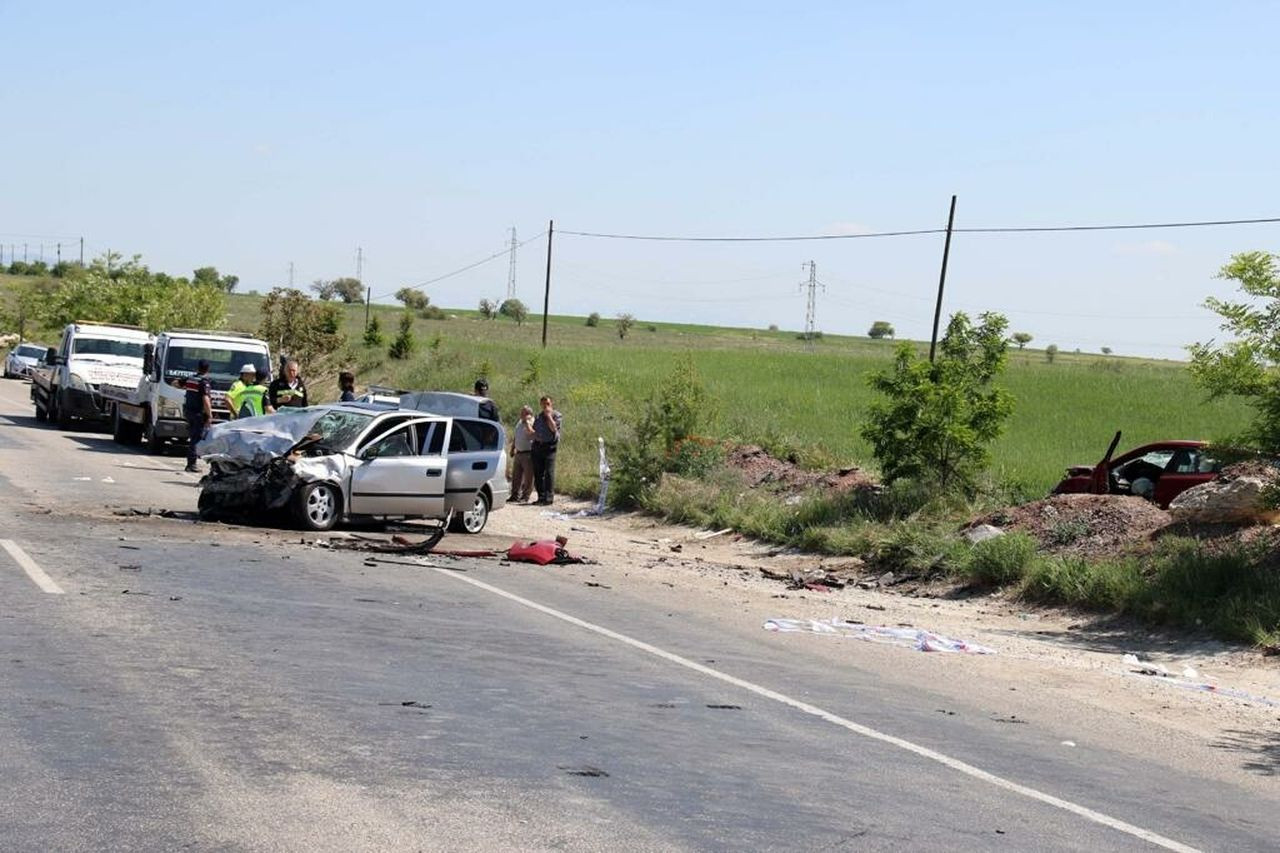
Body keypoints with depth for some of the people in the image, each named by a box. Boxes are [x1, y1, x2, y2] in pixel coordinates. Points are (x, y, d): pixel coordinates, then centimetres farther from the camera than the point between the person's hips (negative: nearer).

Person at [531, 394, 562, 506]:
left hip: (549, 446, -5)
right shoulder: (538, 416, 18)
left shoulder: (556, 415, 2)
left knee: (549, 473, -9)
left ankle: (548, 498, -9)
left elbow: (553, 428, -14)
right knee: (538, 473, 5)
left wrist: (548, 415, -11)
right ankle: (541, 497, 12)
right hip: (537, 445, 5)